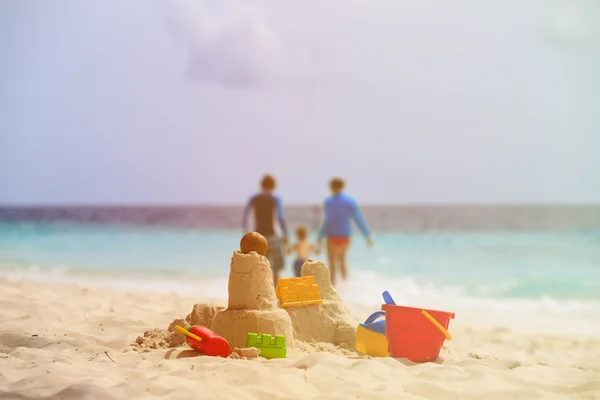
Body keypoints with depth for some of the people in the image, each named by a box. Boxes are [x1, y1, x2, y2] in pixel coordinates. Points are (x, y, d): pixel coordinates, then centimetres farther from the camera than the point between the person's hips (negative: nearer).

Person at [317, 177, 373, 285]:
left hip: (333, 236, -4)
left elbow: (328, 220, -19)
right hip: (346, 237, 4)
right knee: (342, 259, 28)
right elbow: (359, 220, -1)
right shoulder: (350, 201, 1)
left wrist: (321, 237, -14)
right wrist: (367, 236, 3)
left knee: (332, 265, 5)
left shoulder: (328, 201, -10)